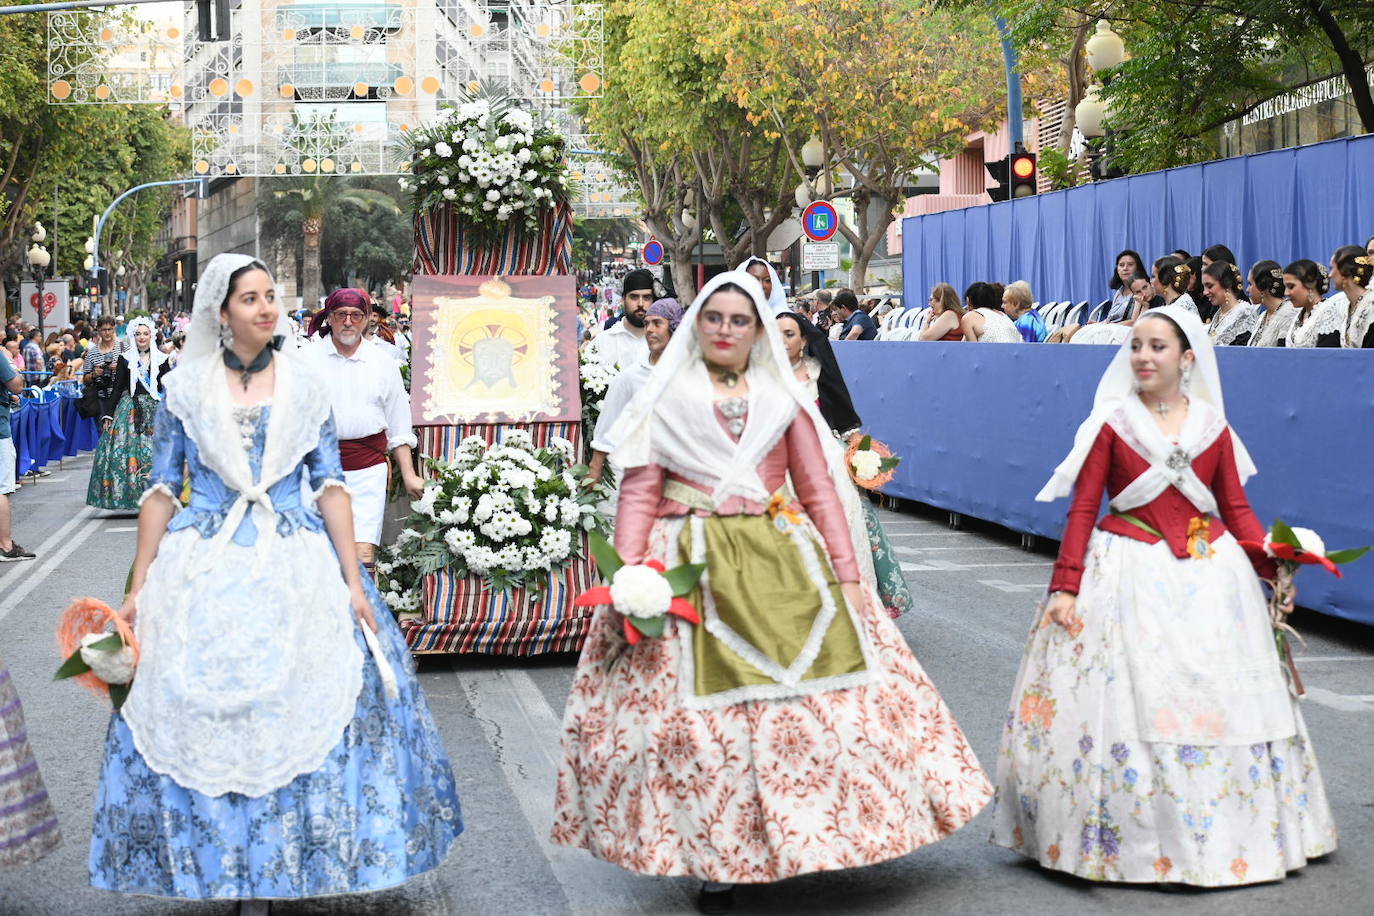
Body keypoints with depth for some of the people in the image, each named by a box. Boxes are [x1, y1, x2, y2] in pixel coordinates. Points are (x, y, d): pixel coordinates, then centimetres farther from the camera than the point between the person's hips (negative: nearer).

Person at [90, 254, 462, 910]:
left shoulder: (305, 386, 4)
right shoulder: (185, 388, 2)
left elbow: (330, 486, 4)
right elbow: (162, 490, 4)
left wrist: (353, 581, -2)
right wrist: (138, 588, 1)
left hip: (297, 568, 0)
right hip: (205, 569, 0)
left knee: (293, 717, -2)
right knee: (200, 720, -1)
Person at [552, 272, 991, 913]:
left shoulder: (785, 400, 11)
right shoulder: (666, 398, 6)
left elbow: (819, 491, 9)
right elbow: (639, 492, 0)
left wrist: (846, 574, 1)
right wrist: (628, 577, -11)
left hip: (783, 566, 2)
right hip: (693, 570, -2)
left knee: (810, 698, 0)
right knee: (703, 711, -4)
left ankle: (797, 832, 18)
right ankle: (716, 855, 10)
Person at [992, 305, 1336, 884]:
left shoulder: (1212, 426, 7)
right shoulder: (1112, 423, -1)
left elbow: (1236, 509, 8)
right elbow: (1082, 510, -4)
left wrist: (1273, 565, -6)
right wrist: (1065, 588, -12)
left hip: (1207, 575, 3)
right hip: (1128, 574, -3)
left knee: (1215, 703, 6)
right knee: (1127, 701, -4)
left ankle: (1217, 833, 21)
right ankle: (1129, 835, 9)